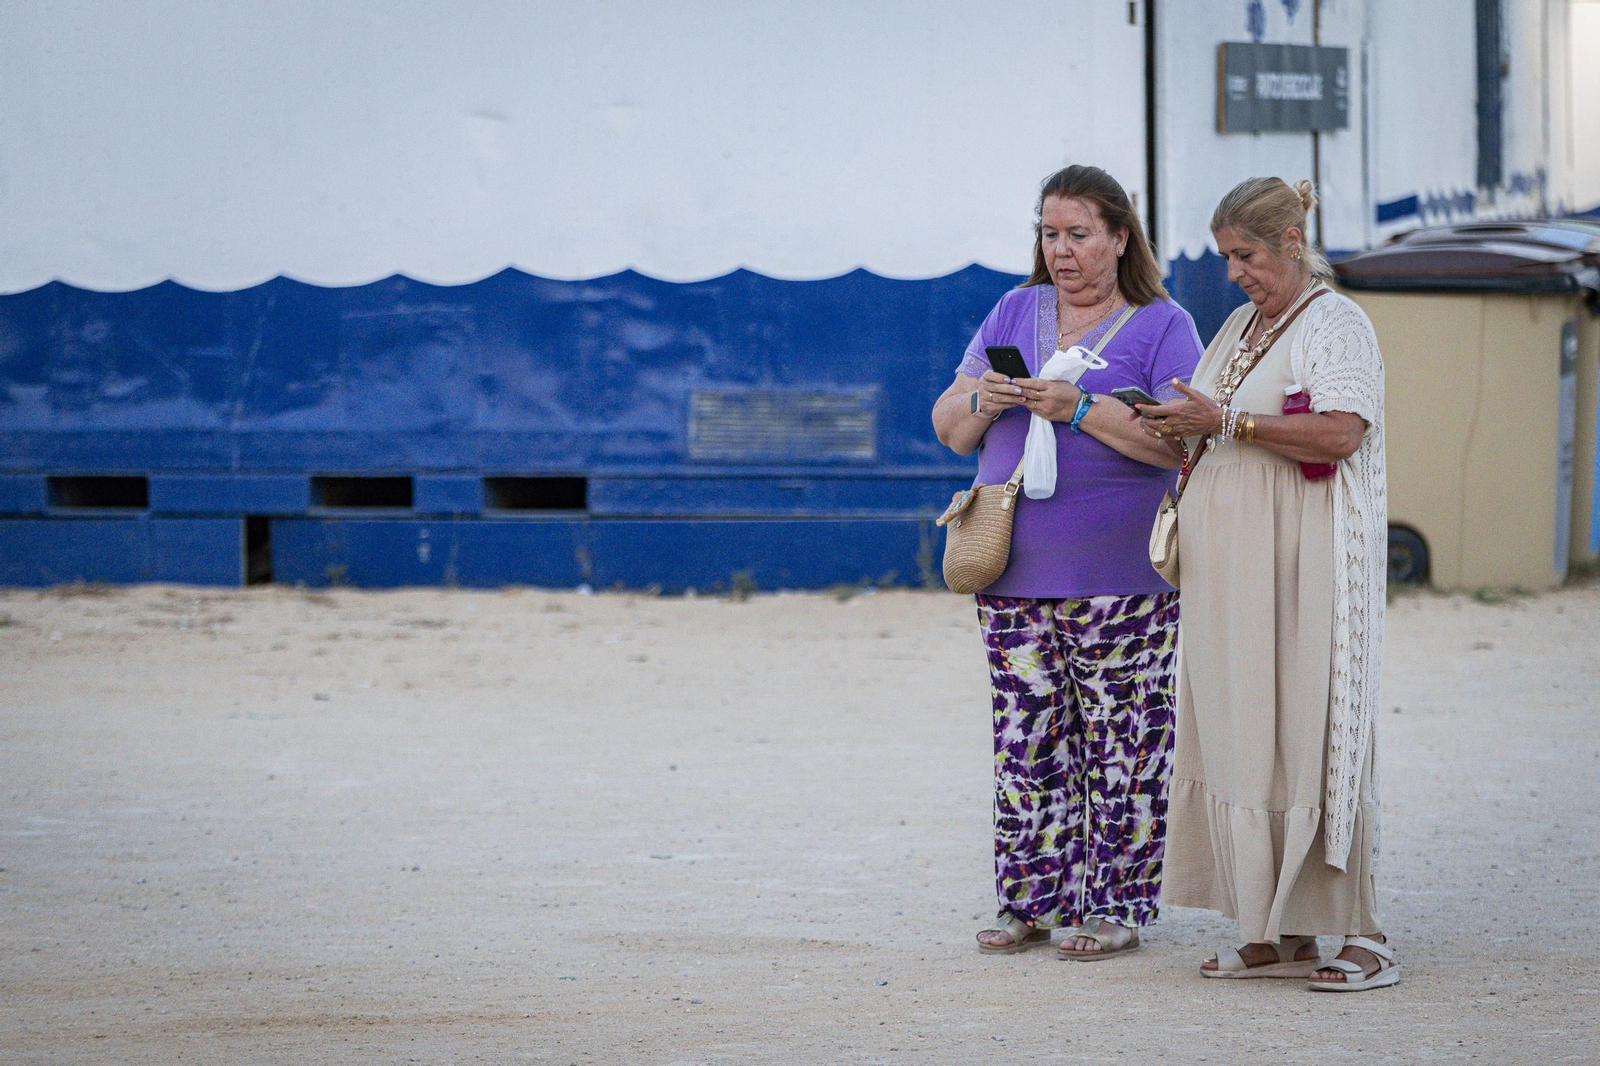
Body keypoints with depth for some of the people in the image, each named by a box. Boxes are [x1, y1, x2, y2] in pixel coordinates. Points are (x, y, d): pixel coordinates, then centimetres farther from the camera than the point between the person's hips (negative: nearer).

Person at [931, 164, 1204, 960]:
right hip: (1016, 572, 4)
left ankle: (1117, 903, 2)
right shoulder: (1013, 313, 16)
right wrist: (981, 401, -8)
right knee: (1027, 739, 3)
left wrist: (1080, 409, -19)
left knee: (1123, 742, -4)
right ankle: (1032, 899, 9)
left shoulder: (1162, 327, 2)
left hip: (1117, 574, -4)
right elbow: (950, 429, 15)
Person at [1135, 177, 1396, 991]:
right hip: (1235, 571, 8)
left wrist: (1224, 421, -18)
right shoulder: (1241, 327, 19)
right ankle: (1281, 934, 7)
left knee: (1313, 736, -10)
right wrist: (1178, 429, 7)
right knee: (1242, 736, 4)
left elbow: (1338, 433, -20)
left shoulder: (1337, 326, -6)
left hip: (1308, 564, -8)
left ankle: (1360, 936, -7)